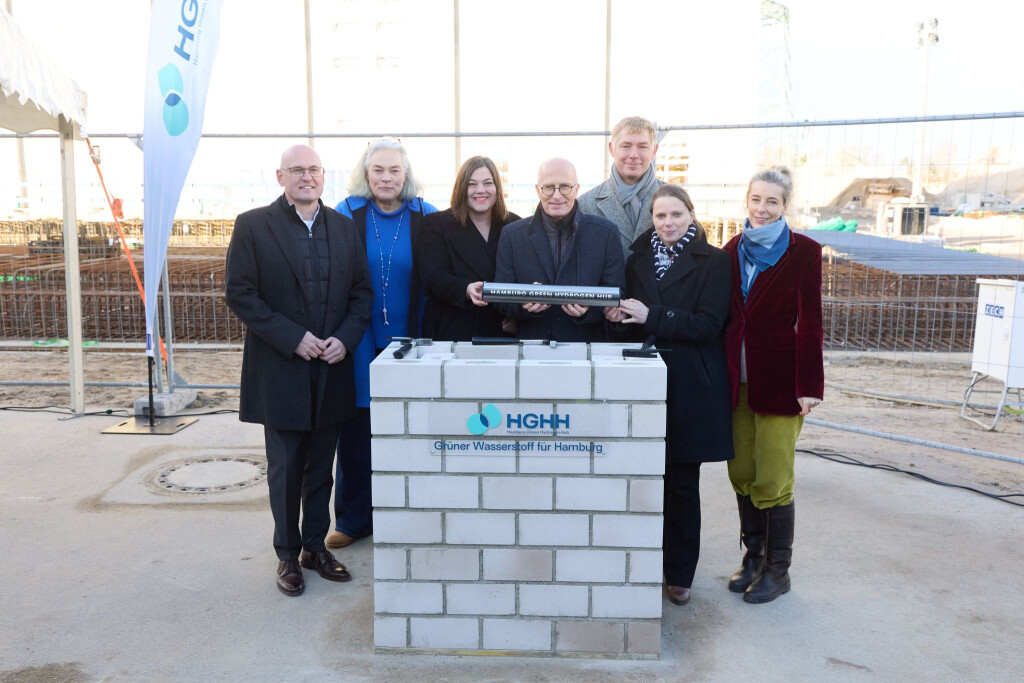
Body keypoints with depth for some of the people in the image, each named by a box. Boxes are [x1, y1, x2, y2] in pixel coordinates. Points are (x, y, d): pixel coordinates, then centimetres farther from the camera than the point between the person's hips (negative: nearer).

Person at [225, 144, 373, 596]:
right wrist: (293, 338, -16)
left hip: (332, 370, 3)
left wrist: (345, 338, -8)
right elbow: (240, 294, -8)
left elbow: (362, 291, 8)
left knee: (321, 466, 13)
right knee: (285, 469, 6)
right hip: (281, 372, -3)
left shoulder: (344, 227, 8)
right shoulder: (252, 226, -2)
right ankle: (288, 555, 22)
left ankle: (316, 547, 28)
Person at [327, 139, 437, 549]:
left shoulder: (425, 217, 1)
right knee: (356, 431, 8)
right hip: (360, 343, 0)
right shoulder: (346, 214, 0)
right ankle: (353, 519, 23)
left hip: (408, 342, 0)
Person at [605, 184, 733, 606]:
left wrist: (651, 316, -18)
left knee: (683, 484, 6)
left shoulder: (713, 261, -1)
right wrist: (617, 315, -8)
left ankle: (680, 574, 20)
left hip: (690, 386, -3)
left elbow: (708, 325, -11)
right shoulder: (638, 259, 12)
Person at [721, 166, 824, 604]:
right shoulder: (733, 250, 9)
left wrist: (809, 385, -11)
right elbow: (722, 315, 11)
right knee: (742, 474, 10)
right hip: (737, 380, 5)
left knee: (772, 481, 0)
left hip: (779, 381, -4)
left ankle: (778, 570, 16)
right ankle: (754, 556, 27)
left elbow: (810, 323, -6)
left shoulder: (804, 252, -4)